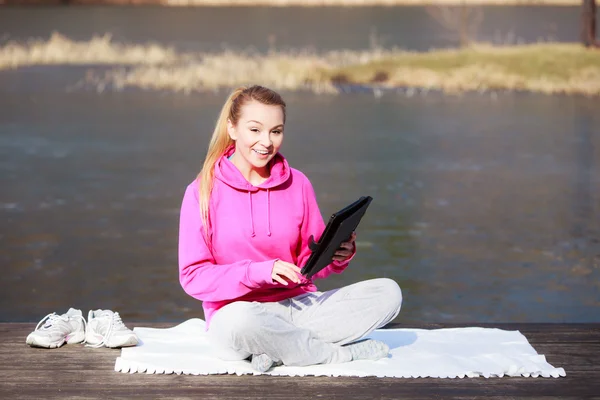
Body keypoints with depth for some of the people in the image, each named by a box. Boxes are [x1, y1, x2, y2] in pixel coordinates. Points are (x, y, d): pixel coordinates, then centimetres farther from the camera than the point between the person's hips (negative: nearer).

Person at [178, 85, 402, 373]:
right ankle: (341, 353, -17)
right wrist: (260, 272, -21)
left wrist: (338, 255, -12)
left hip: (299, 305, 4)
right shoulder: (203, 192, -4)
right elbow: (193, 276, -8)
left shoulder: (298, 184, 7)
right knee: (237, 321, -41)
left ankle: (279, 350, -20)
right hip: (239, 312, -4)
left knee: (388, 292, -14)